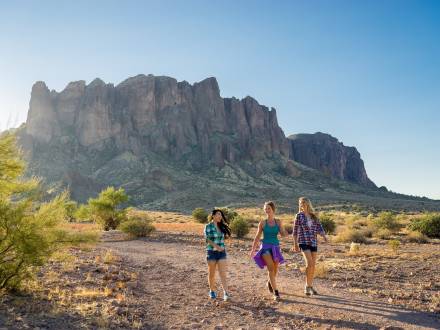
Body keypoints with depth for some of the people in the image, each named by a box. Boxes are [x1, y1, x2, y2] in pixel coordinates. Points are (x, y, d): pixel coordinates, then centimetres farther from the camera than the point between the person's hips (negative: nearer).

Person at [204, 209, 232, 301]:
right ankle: (212, 291, 28)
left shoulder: (221, 226, 7)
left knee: (223, 273, -6)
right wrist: (216, 246, -29)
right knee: (211, 273, 9)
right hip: (211, 252, -3)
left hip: (222, 252, 3)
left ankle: (226, 293, -10)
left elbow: (226, 236, 13)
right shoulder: (208, 226, -7)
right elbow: (208, 239, -13)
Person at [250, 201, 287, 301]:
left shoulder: (278, 222, 2)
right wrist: (253, 250, 4)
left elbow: (284, 234, -3)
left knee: (275, 270, 14)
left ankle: (269, 283, 46)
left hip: (275, 248, 3)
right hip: (265, 247, -3)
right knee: (271, 268, -20)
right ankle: (276, 292, -16)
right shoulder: (262, 223, -2)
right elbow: (257, 237, 4)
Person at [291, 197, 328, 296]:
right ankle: (307, 286, -4)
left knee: (313, 265, 7)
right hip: (303, 242, -4)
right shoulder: (299, 216, -1)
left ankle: (310, 286, 21)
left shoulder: (314, 216, 8)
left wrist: (324, 236, -16)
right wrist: (295, 244, 1)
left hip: (314, 242, 4)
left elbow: (319, 228, 4)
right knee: (309, 263, -17)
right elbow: (295, 231, 2)